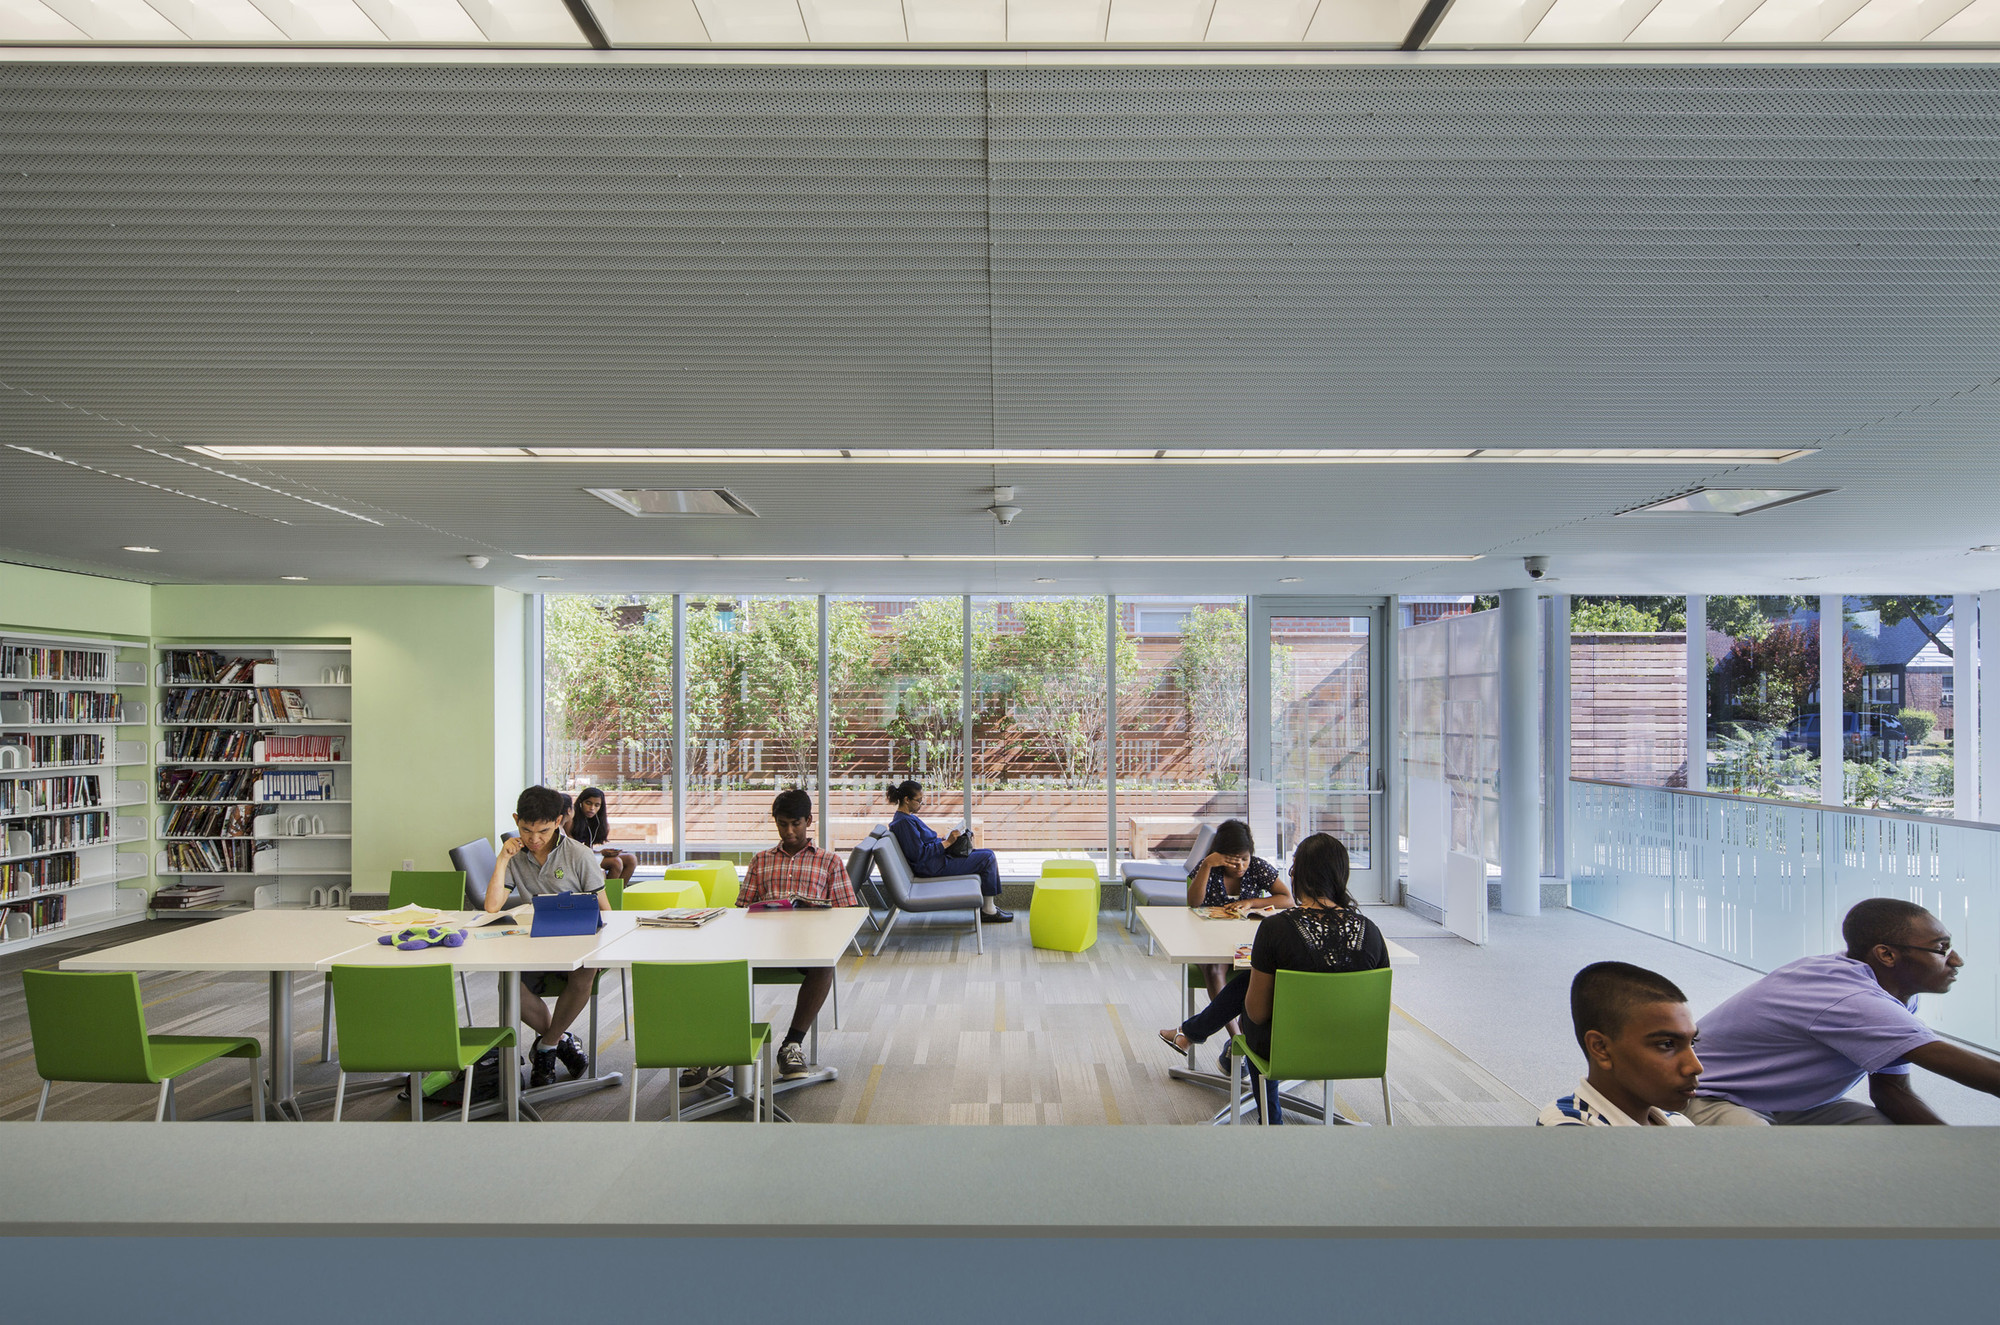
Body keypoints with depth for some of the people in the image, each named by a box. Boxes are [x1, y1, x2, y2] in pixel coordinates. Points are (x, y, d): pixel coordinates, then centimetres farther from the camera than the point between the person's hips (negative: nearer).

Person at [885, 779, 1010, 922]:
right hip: (933, 868, -11)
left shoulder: (907, 817, 11)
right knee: (987, 858, -12)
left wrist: (946, 839, 6)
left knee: (988, 854, 10)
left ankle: (989, 906, 12)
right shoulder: (904, 822, -21)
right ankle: (988, 910, -3)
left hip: (937, 859, 11)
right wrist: (947, 842, -20)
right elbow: (919, 854, -24)